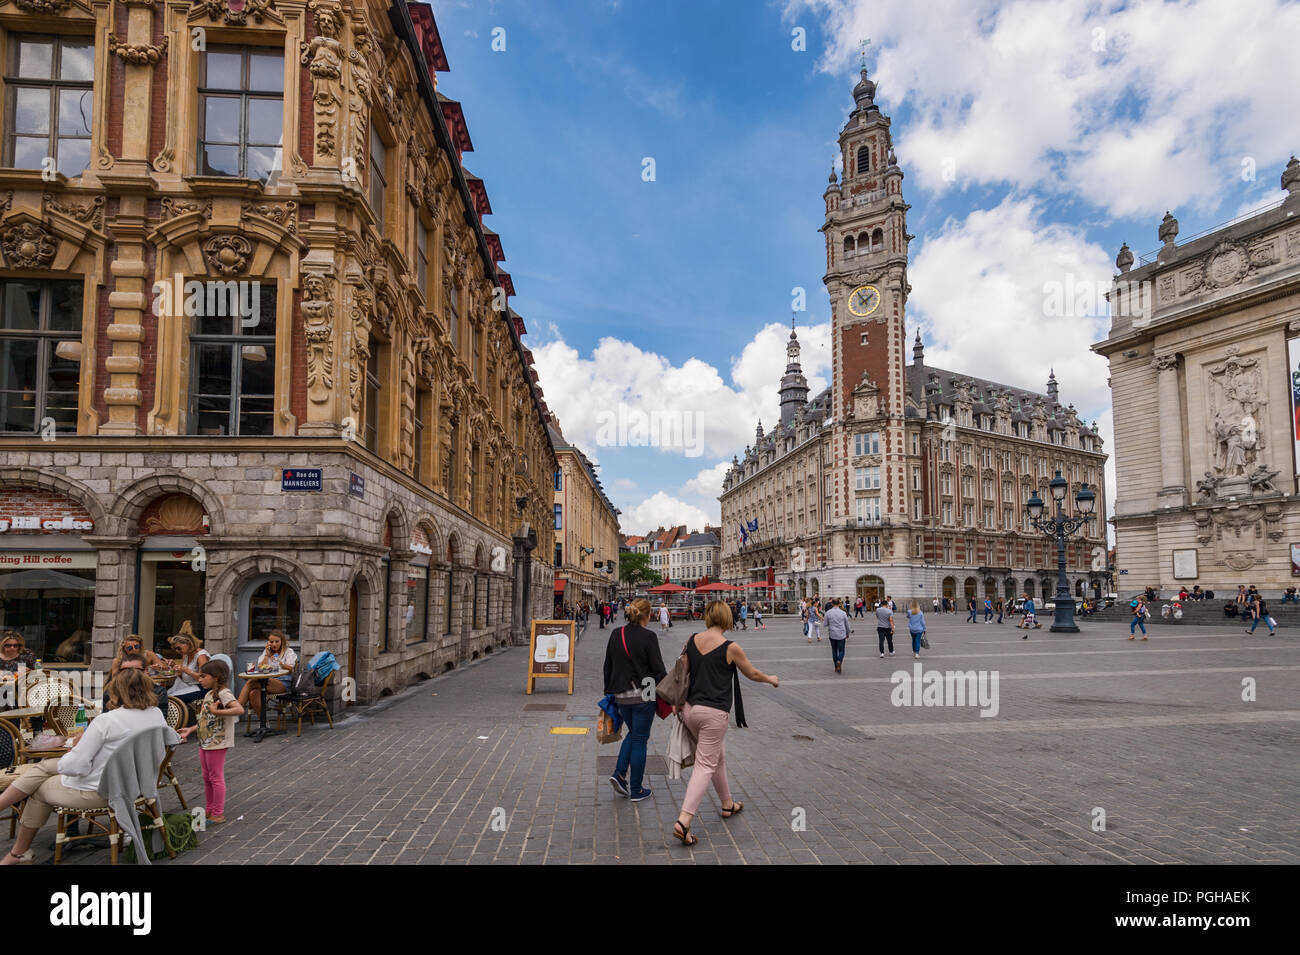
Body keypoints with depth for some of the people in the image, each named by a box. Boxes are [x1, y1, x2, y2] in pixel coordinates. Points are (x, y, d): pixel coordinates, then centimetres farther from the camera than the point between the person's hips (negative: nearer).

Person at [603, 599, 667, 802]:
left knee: (633, 733, 24)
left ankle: (619, 774, 10)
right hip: (643, 695, -5)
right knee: (640, 739, 6)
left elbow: (607, 666, 9)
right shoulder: (648, 636, -14)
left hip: (621, 695, 5)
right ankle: (636, 790, 13)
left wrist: (609, 691, 19)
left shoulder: (615, 635, 2)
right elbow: (658, 669, -12)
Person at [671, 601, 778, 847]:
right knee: (705, 765, -3)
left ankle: (728, 804, 40)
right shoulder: (730, 648, -9)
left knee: (718, 755, 24)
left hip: (690, 708, 6)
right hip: (714, 712, -6)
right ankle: (683, 821, -14)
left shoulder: (692, 641, 3)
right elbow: (753, 674, 5)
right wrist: (771, 679, 25)